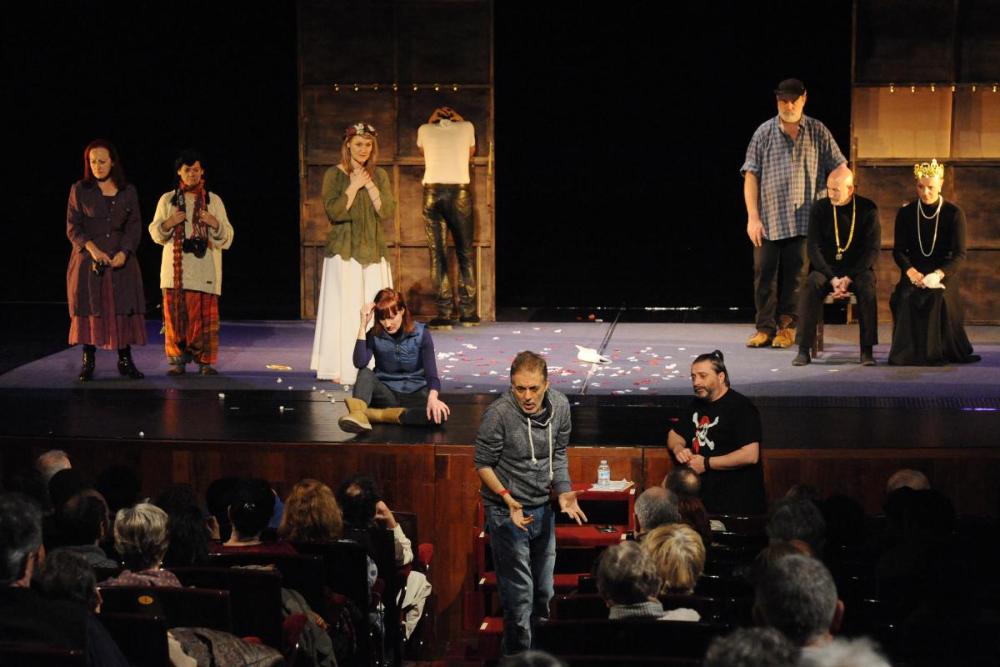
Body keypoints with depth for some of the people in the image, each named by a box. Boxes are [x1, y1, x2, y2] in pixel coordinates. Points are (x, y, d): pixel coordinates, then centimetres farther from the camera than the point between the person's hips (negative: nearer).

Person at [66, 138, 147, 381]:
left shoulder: (128, 192, 7)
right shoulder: (79, 190, 2)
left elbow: (135, 226, 3)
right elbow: (73, 226, -2)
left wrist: (124, 253, -12)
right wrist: (93, 249, -16)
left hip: (121, 260, 1)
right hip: (88, 259, -1)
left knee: (124, 308, -2)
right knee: (89, 308, -2)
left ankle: (125, 360, 4)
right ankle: (88, 362, 4)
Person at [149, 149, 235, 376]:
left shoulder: (214, 201, 9)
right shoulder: (167, 200, 11)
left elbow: (227, 238, 7)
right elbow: (155, 233, 12)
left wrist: (215, 224, -13)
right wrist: (167, 224, -8)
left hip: (204, 269, -1)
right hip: (176, 269, 1)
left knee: (205, 314, -6)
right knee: (176, 314, -3)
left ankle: (204, 361, 0)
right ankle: (178, 359, 5)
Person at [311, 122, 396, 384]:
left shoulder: (379, 175, 11)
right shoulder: (335, 175, 1)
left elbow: (387, 212, 1)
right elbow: (333, 211, -11)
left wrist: (370, 185, -6)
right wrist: (354, 186, -11)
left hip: (374, 253, 4)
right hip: (344, 253, -4)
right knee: (344, 310, -7)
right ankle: (341, 369, -4)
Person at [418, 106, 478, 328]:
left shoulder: (425, 130, 9)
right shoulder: (466, 128, 8)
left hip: (433, 194, 0)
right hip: (460, 193, 0)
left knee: (438, 254, 1)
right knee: (465, 253, 8)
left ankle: (444, 314, -6)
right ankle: (468, 312, 5)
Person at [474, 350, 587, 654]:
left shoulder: (560, 406, -5)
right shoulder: (498, 413, -22)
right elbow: (482, 463, -12)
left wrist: (563, 491, -5)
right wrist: (507, 498, -23)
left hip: (543, 509, 6)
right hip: (506, 513, -6)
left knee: (543, 591, 19)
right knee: (518, 595, -4)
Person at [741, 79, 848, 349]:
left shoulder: (818, 132, 5)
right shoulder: (765, 132, 4)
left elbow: (839, 170, 8)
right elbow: (751, 176, 1)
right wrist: (753, 217, -6)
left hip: (803, 219, 0)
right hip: (768, 219, 0)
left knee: (794, 275, 2)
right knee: (763, 273, 0)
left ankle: (786, 327, 12)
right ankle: (765, 327, 9)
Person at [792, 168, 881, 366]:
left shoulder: (868, 209, -4)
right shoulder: (819, 209, -1)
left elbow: (873, 249, -8)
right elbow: (813, 248, -4)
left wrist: (848, 278, -19)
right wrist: (833, 279, -18)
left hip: (858, 268, -1)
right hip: (826, 267, 1)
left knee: (867, 288, -34)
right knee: (810, 287, -31)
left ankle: (867, 350, -30)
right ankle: (804, 349, -31)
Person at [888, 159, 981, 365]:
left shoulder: (954, 214, -2)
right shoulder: (905, 214, 5)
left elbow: (960, 255, -8)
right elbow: (899, 250, 2)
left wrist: (938, 274, -26)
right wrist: (911, 271, -20)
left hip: (945, 271, -2)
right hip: (915, 270, 2)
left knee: (938, 296, -35)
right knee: (906, 297, -32)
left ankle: (938, 351, -22)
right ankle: (910, 350, -21)